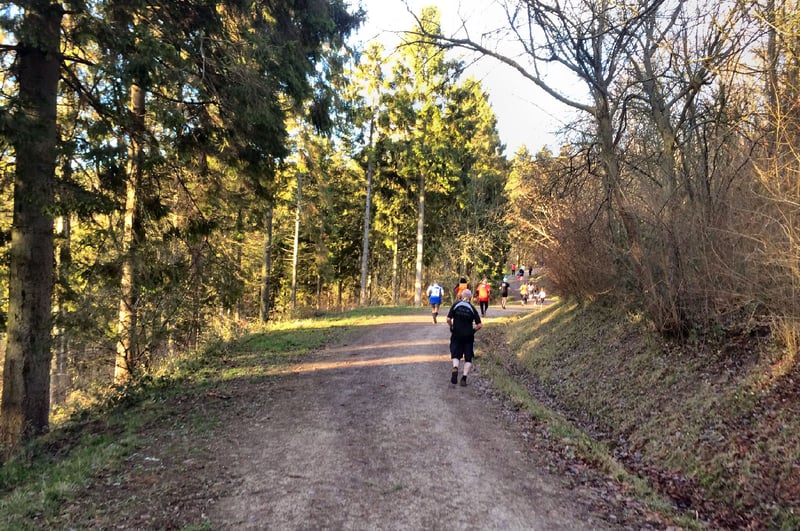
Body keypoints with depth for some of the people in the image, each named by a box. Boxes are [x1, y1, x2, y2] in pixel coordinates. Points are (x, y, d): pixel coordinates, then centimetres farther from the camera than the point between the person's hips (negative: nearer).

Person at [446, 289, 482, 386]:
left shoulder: (455, 305, -2)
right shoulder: (472, 308, -1)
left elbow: (448, 319, -10)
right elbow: (479, 325, -7)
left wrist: (452, 328, 6)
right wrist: (473, 330, 10)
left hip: (456, 335, 0)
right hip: (468, 336, 0)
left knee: (455, 355, 9)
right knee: (468, 358, 10)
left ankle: (455, 368, -19)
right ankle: (464, 378, 4)